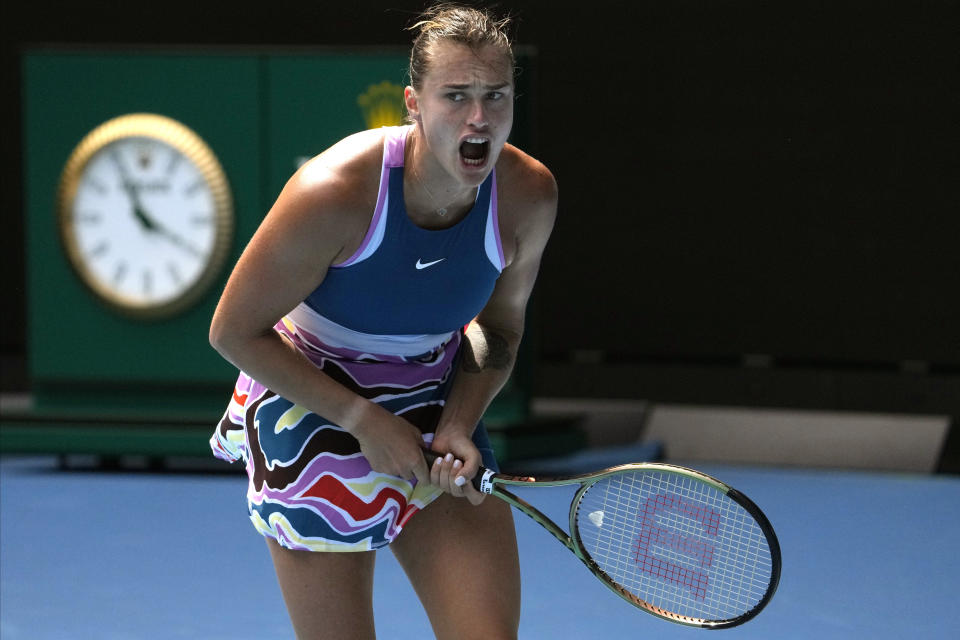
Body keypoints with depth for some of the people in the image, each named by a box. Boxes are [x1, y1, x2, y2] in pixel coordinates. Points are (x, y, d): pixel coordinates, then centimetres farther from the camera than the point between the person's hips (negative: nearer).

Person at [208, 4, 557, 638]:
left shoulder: (529, 196, -14)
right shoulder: (333, 192, -27)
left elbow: (498, 328, 4)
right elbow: (235, 331, -17)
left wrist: (457, 426, -13)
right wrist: (361, 419, -20)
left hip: (437, 402, 3)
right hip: (310, 404, -3)